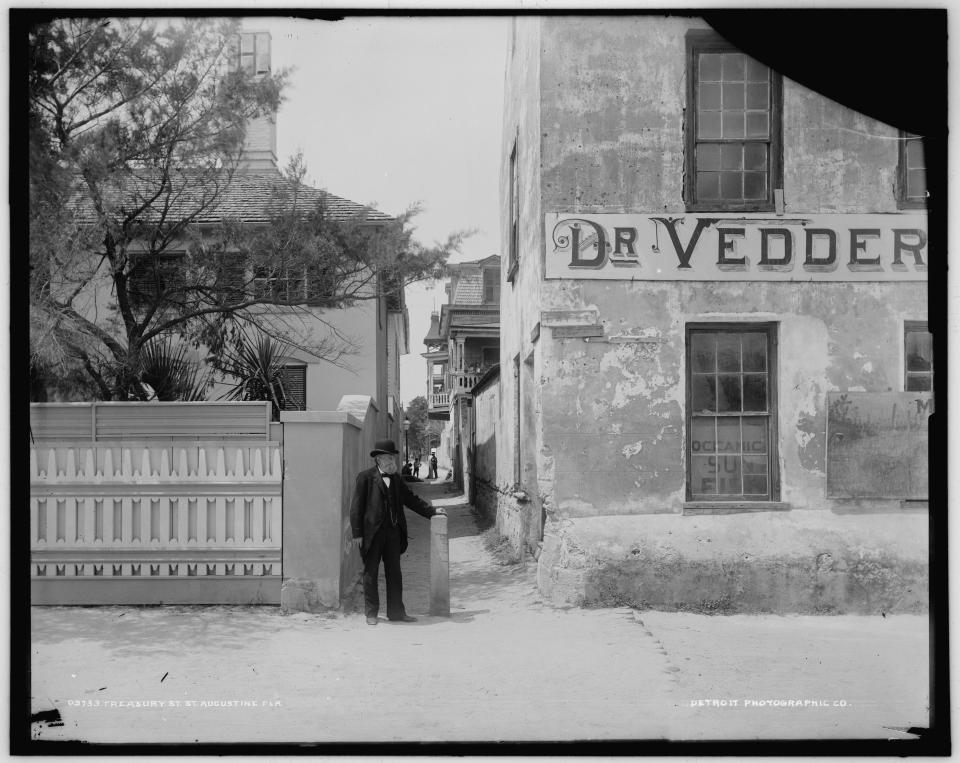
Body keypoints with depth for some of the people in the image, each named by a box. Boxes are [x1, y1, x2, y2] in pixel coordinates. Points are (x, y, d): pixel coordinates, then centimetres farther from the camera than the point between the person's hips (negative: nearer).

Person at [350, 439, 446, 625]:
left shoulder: (396, 479, 12)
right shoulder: (365, 477, -5)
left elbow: (410, 498, 19)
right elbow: (356, 506, -7)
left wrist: (432, 511, 11)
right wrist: (357, 533, -12)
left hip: (393, 532, 5)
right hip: (372, 532, -5)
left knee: (394, 573, 8)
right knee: (370, 573, 4)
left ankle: (396, 612, 15)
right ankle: (371, 613, 13)